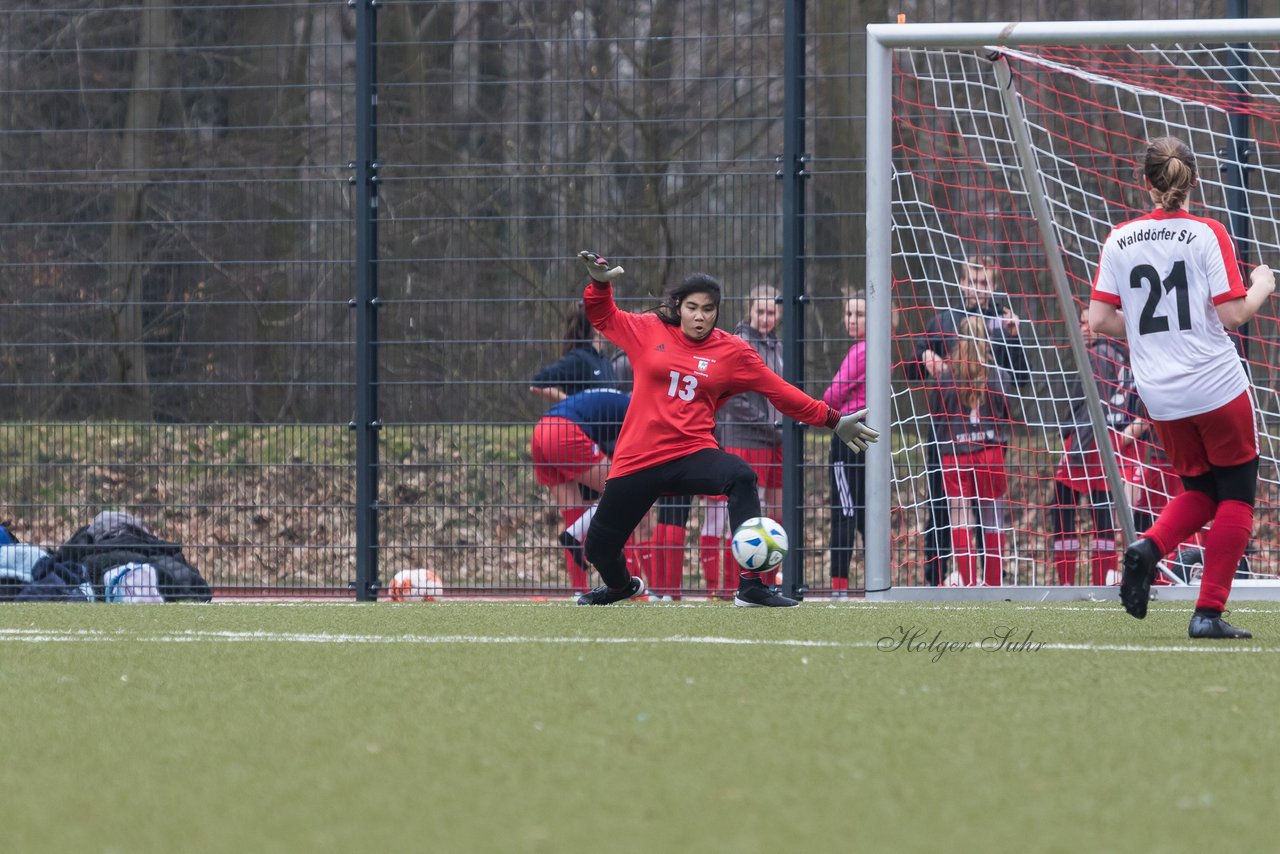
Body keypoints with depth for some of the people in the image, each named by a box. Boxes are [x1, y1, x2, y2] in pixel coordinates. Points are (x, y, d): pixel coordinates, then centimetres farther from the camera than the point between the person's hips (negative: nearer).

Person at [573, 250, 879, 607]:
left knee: (741, 476, -34)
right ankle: (621, 584, 46)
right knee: (599, 547, 5)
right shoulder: (649, 331, 2)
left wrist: (833, 420, 4)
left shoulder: (733, 352, 1)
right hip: (638, 456, 1)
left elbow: (781, 392, 5)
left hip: (691, 453, -1)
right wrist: (600, 283, -3)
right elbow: (603, 316, 16)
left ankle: (750, 586, -34)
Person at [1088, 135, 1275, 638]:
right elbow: (1233, 315, -12)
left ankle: (1149, 547, -8)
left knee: (1198, 491, 21)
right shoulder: (1207, 235, -9)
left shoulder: (1120, 240, 2)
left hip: (1160, 398, 4)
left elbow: (1100, 320, 0)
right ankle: (1209, 612, 0)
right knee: (1235, 496, 9)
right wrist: (1261, 288, 8)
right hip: (1217, 387, -4)